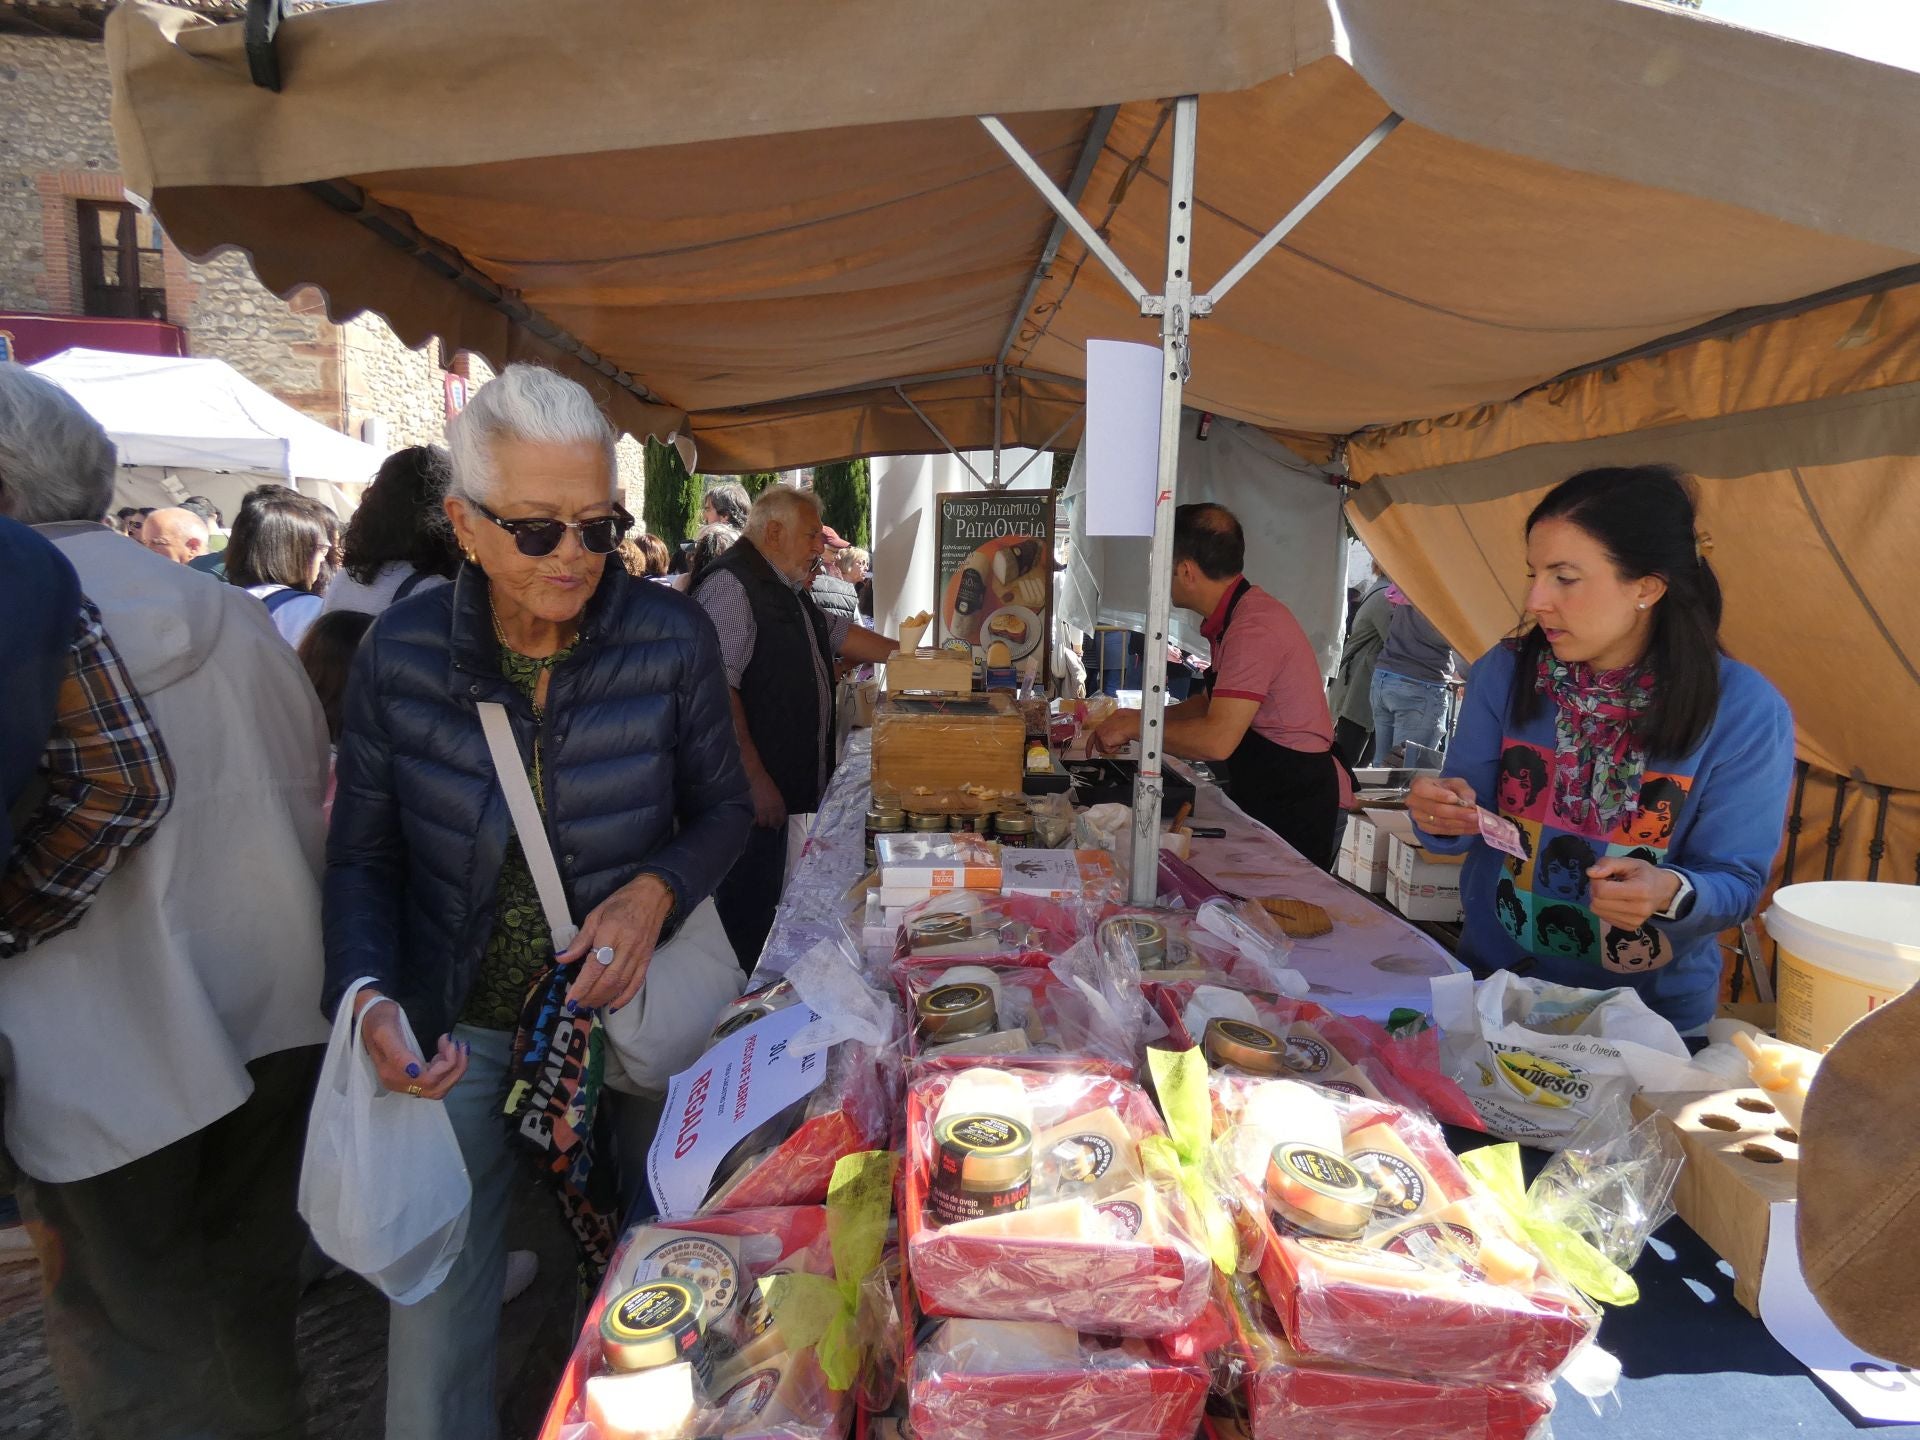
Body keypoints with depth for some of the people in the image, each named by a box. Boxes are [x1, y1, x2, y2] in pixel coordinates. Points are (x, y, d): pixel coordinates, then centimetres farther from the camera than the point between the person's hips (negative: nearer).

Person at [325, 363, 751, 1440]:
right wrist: (368, 997, -18)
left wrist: (658, 890, -22)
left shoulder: (672, 638, -14)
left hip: (625, 1013, 0)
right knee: (435, 1334, 10)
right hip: (457, 1029, 0)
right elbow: (363, 858, -2)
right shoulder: (400, 655, -11)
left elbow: (724, 806, -3)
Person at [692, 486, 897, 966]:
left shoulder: (788, 589, 18)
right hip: (755, 791, -10)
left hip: (795, 781, 10)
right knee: (747, 923, -1)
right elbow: (716, 690, -23)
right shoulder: (730, 585, -15)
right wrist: (754, 778, -25)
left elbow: (838, 634, 31)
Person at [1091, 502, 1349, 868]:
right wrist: (1139, 718, 11)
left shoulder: (1254, 628, -24)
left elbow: (1217, 740, -30)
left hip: (1296, 807, -9)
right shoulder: (1235, 616, 9)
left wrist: (1135, 728, -16)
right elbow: (1217, 703, 21)